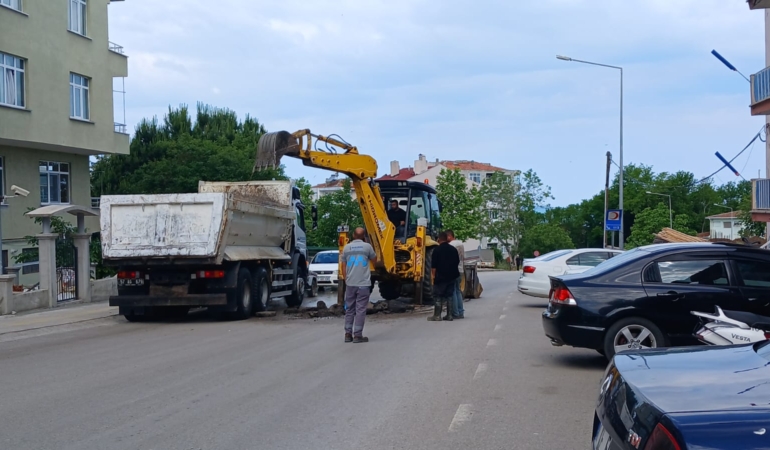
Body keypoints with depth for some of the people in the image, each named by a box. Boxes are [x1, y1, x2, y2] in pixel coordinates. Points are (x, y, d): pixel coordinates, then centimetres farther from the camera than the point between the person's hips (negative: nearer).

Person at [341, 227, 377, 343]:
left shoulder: (347, 248, 5)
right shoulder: (367, 246, -5)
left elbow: (343, 267, 10)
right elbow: (374, 260, 11)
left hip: (350, 284, 4)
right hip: (363, 284, -3)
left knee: (349, 309, 12)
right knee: (360, 310, -1)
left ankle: (348, 334, 12)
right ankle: (357, 335, -2)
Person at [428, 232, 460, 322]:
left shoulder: (437, 250, -11)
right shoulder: (453, 249, 5)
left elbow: (433, 266, -12)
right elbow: (457, 262, 12)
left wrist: (433, 275, -1)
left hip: (440, 277, -5)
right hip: (451, 277, 5)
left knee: (438, 296, 1)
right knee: (449, 296, 10)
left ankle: (437, 315, -1)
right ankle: (449, 315, 11)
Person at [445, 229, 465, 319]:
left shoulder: (450, 245, -15)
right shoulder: (461, 244, 12)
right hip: (460, 270, 9)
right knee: (458, 291, 15)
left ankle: (455, 313, -3)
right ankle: (461, 312, 15)